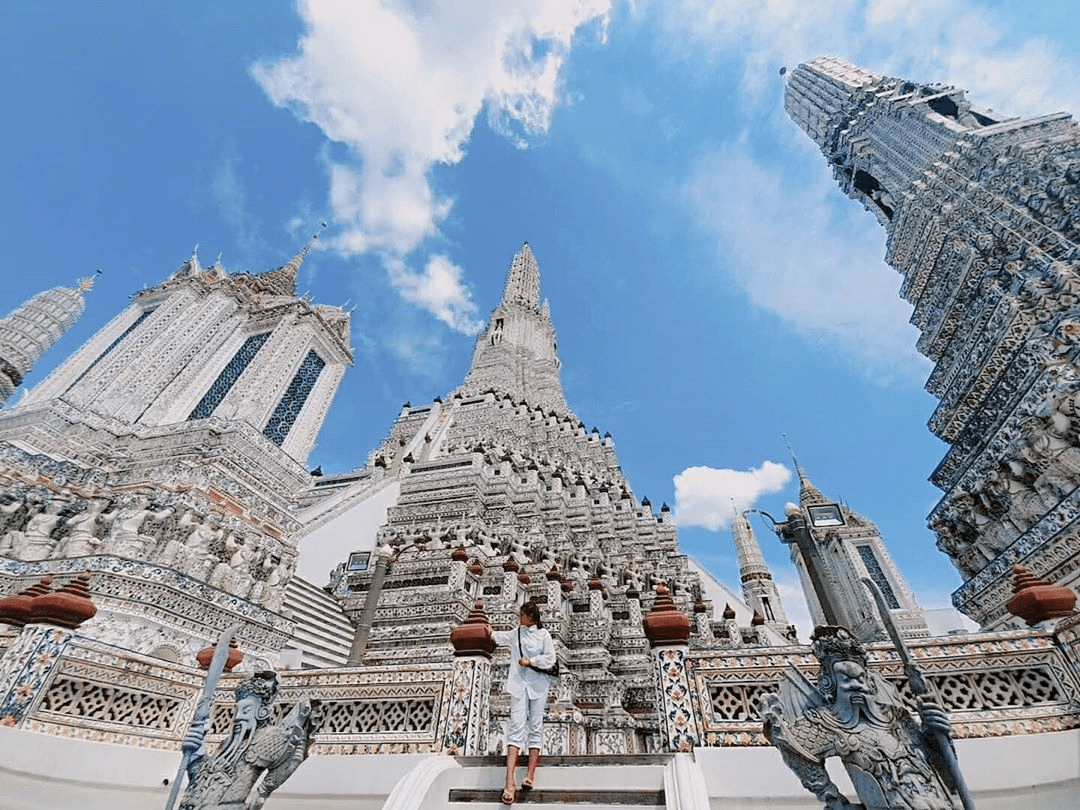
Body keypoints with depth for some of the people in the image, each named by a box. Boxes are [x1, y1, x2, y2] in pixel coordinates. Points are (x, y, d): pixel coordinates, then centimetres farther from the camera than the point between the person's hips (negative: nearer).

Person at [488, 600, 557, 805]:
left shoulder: (543, 634, -2)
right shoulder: (515, 633, 11)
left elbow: (550, 659, -7)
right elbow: (499, 637, 30)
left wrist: (530, 661, -10)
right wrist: (490, 632, 45)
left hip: (538, 686, -2)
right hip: (519, 685, 2)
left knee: (534, 728, 2)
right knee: (516, 728, -9)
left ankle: (530, 776, 6)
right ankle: (510, 783, -14)